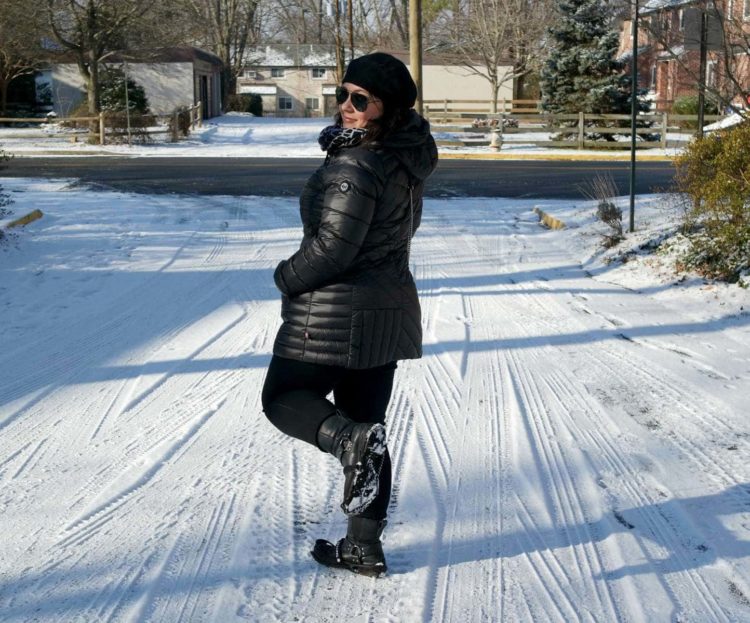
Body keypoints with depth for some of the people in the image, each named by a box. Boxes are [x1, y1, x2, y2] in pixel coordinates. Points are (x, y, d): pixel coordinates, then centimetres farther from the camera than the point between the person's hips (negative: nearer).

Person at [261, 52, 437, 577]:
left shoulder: (355, 166, -22)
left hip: (335, 314, -8)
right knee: (366, 424, 15)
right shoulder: (410, 154, 4)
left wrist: (287, 277, -5)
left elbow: (332, 248, -23)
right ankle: (364, 548, 20)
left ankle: (352, 439, -19)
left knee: (283, 398, 12)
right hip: (390, 310, 8)